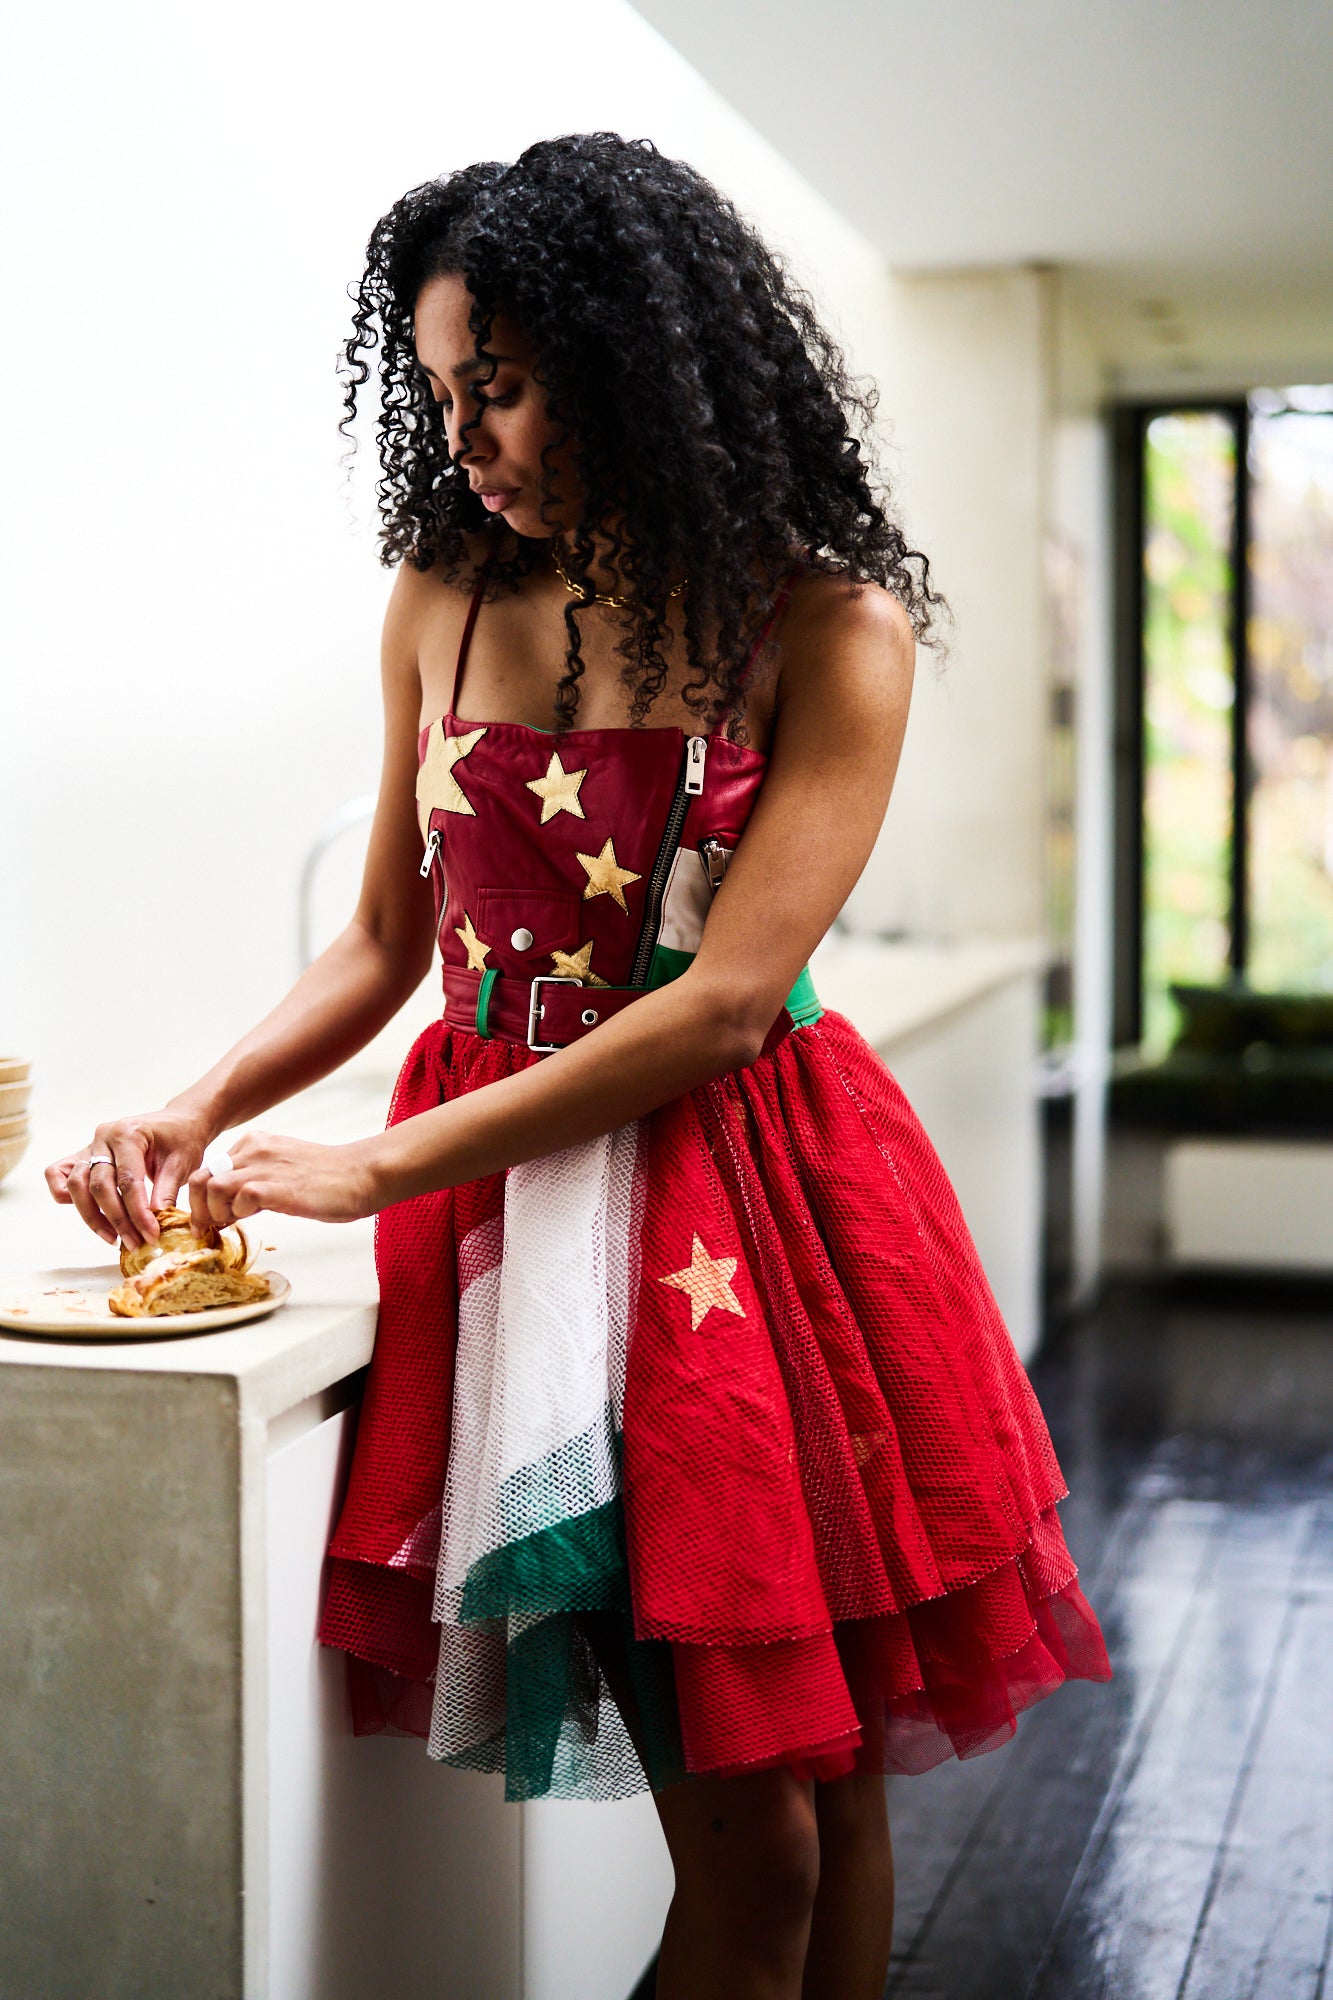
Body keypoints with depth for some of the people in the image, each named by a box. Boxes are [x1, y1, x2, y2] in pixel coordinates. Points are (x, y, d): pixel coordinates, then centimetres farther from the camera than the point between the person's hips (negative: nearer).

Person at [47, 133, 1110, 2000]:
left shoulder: (830, 625, -7)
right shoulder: (447, 597, 5)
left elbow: (727, 1001, -14)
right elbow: (384, 947, 12)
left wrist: (382, 1167, -15)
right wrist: (199, 1114, -5)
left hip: (756, 1186, -1)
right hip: (517, 1187, 1)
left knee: (829, 1784, 10)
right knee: (744, 1831, 0)